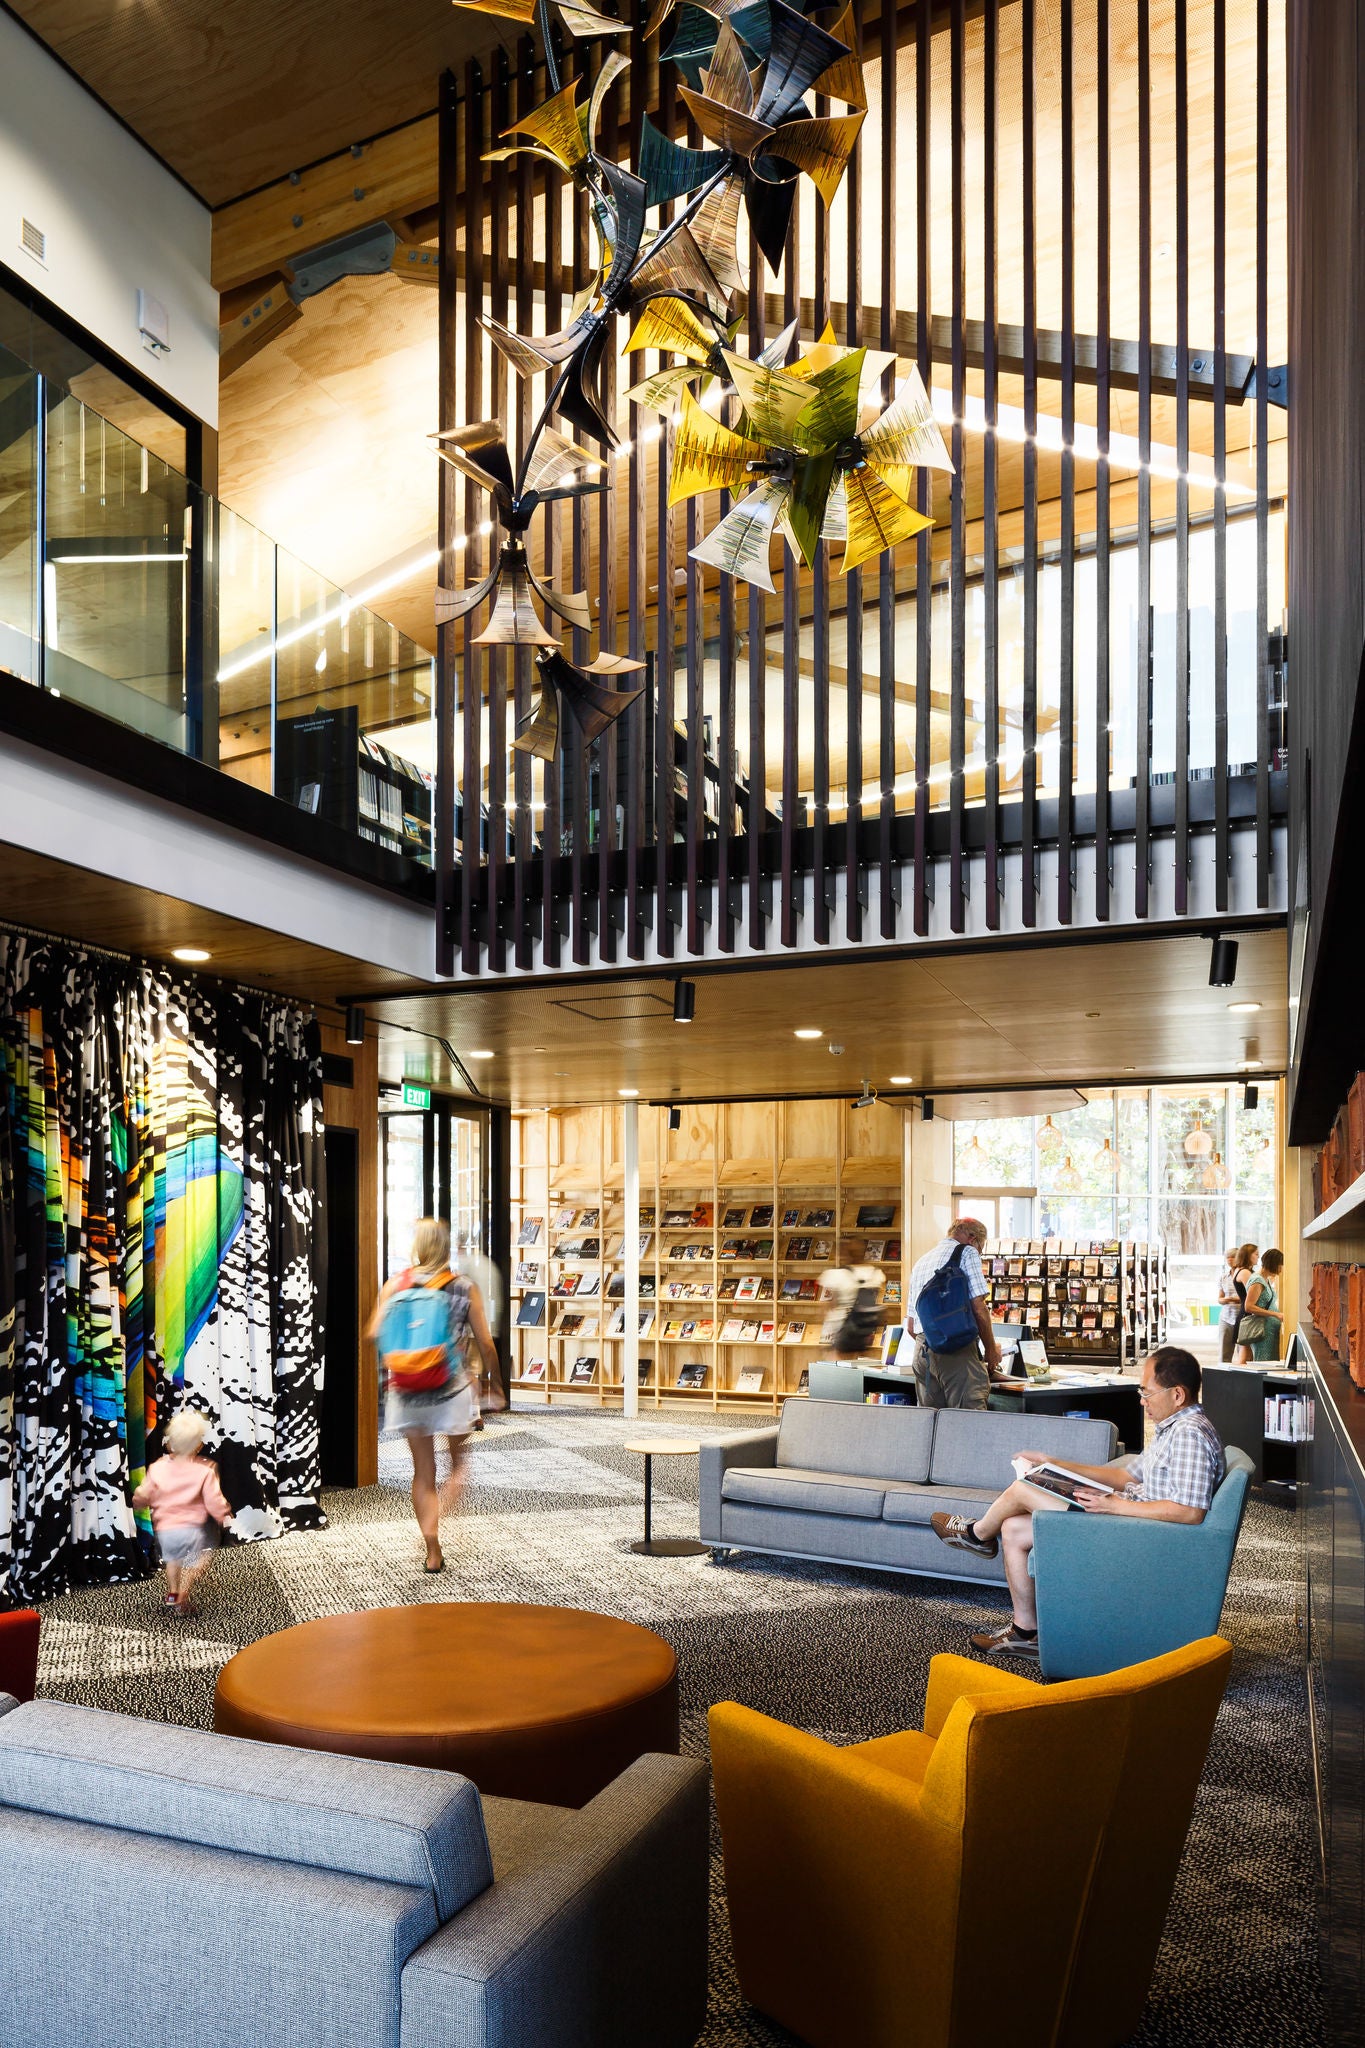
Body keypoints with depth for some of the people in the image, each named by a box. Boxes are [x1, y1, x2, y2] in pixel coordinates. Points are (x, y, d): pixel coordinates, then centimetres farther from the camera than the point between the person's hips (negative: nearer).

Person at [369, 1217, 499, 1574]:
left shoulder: (395, 1285, -3)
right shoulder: (464, 1289, -6)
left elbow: (374, 1333, -8)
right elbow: (485, 1344, -3)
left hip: (406, 1393, 2)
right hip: (451, 1392, -2)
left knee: (423, 1473, 14)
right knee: (457, 1460, 20)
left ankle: (433, 1552, 15)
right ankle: (442, 1511, -7)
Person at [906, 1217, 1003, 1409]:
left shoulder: (921, 1262, 24)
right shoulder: (967, 1253, 2)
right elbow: (979, 1309, -7)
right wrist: (992, 1350, 3)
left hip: (922, 1351, 7)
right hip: (958, 1349, -7)